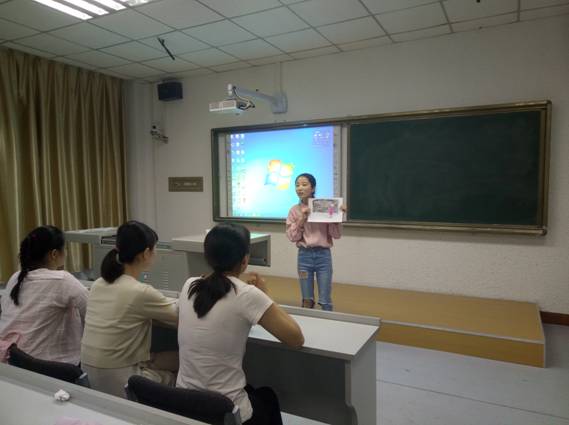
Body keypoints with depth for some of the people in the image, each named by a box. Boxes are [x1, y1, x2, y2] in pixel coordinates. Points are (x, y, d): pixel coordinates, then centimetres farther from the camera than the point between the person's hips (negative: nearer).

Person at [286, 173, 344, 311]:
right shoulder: (294, 210, 1)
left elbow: (336, 235, -3)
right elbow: (292, 237, -2)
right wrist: (301, 219, -12)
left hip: (323, 255, -2)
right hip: (304, 255, 2)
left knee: (325, 301, 3)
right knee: (307, 301, 11)